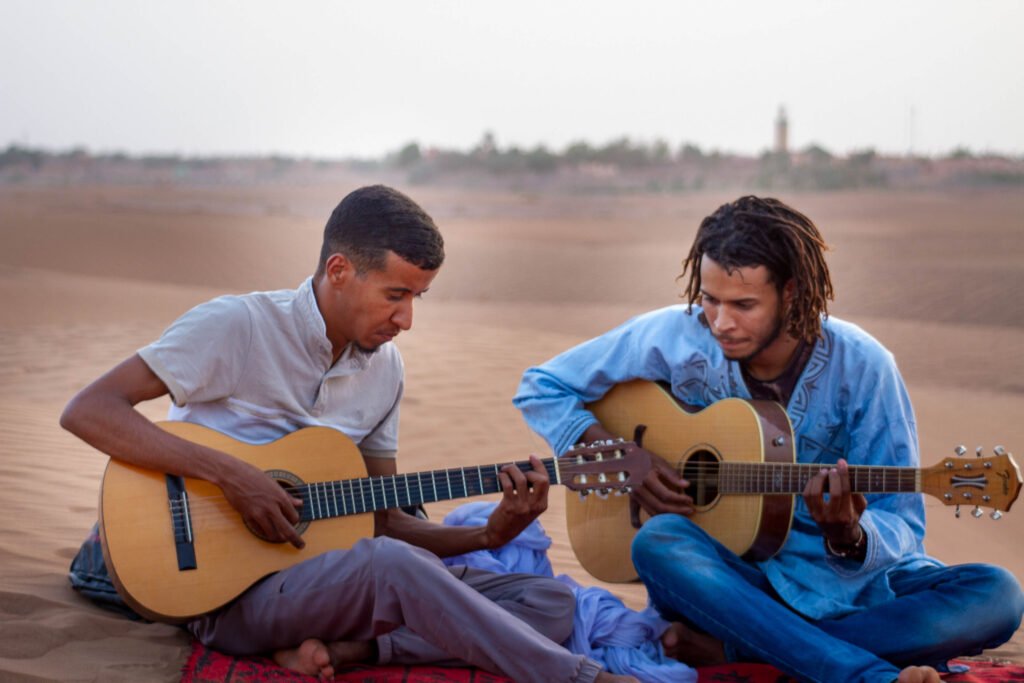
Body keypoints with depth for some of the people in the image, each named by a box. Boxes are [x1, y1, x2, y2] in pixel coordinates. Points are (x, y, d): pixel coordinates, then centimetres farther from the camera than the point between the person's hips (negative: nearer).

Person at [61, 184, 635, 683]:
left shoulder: (385, 368, 10)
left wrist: (489, 535, -4)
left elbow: (384, 521, 14)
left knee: (551, 603, -9)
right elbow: (87, 411, -17)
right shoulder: (239, 326, -10)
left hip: (329, 576, 7)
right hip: (233, 595, -7)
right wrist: (231, 474, -24)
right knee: (391, 565, -37)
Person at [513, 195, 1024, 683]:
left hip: (851, 573, 0)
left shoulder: (861, 367, -12)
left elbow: (901, 530, -10)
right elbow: (541, 389, 1)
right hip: (728, 571, 0)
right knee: (659, 542, -34)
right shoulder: (674, 338, -9)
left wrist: (848, 536, -33)